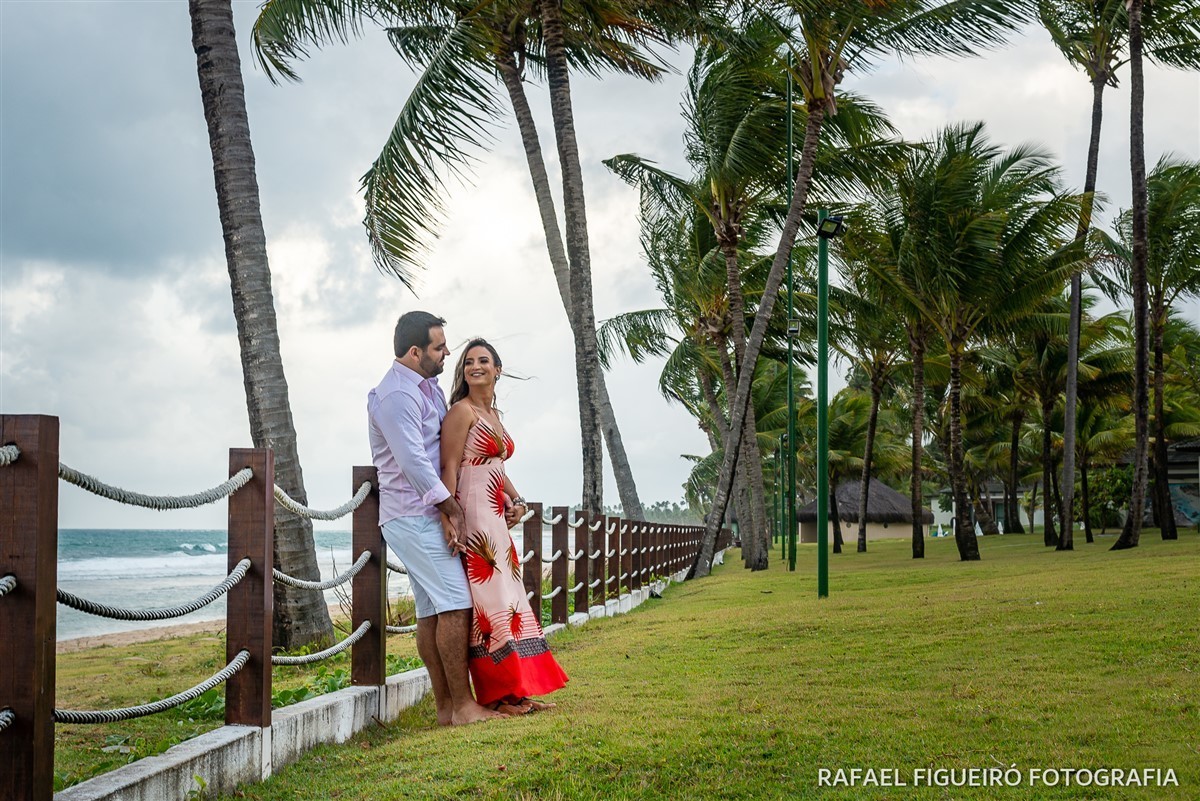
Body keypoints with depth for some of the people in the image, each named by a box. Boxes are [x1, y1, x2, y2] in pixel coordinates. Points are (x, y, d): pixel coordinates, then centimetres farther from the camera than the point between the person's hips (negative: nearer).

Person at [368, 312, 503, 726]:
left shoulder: (429, 388, 16)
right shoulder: (396, 395, -15)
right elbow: (414, 462, -19)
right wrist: (452, 509, -12)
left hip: (428, 514, 10)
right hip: (413, 516, -10)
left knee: (431, 610, 8)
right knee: (456, 604, -12)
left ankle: (446, 706, 9)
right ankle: (463, 705, -9)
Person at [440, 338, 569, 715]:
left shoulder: (493, 414, 19)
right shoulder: (461, 411, -7)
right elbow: (449, 468, -14)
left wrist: (516, 499, 10)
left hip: (497, 517, 9)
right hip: (473, 514, -9)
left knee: (507, 596, 10)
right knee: (489, 599, -8)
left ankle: (516, 690, 16)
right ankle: (498, 695, -2)